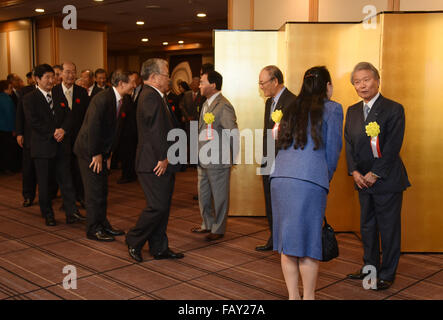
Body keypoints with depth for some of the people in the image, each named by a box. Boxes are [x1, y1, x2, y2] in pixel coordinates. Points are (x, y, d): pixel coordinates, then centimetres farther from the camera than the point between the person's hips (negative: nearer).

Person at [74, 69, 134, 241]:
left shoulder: (117, 100, 7)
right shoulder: (103, 98, -22)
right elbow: (93, 127, -24)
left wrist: (107, 154, 10)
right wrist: (96, 154, -20)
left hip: (101, 152, 9)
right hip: (89, 150, -9)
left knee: (102, 190, 15)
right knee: (94, 191, -3)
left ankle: (103, 225, 26)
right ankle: (93, 230, 8)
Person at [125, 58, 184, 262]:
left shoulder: (155, 96, 18)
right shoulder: (150, 97, -16)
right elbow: (156, 131, -21)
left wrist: (166, 158, 12)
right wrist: (163, 158, -16)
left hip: (162, 163, 11)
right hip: (154, 163, -11)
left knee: (162, 207, 13)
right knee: (157, 206, -6)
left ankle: (159, 248, 20)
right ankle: (133, 241, 11)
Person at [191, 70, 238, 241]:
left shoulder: (224, 106, -18)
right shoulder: (206, 103, 12)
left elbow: (234, 134, -17)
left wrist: (231, 158, -10)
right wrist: (200, 152, 15)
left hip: (218, 162, -9)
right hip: (203, 161, 9)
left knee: (219, 197, 6)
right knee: (203, 195, 19)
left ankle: (218, 229, 20)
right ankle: (207, 224, 36)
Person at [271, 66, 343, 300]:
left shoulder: (292, 109, 20)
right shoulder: (332, 109, 6)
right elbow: (333, 149, 3)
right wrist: (327, 177, 19)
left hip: (280, 177, 5)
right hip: (310, 180, -5)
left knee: (288, 238, 11)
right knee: (309, 239, 2)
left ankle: (293, 295, 19)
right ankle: (308, 296, 11)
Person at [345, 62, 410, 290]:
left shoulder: (393, 109, -9)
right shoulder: (352, 111, 10)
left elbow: (392, 147, -14)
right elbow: (349, 144, 9)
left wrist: (375, 174, -15)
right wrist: (354, 171, -4)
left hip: (387, 180, -6)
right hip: (363, 180, 6)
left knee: (389, 229, 3)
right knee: (367, 226, 16)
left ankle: (387, 274, 15)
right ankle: (370, 267, 31)